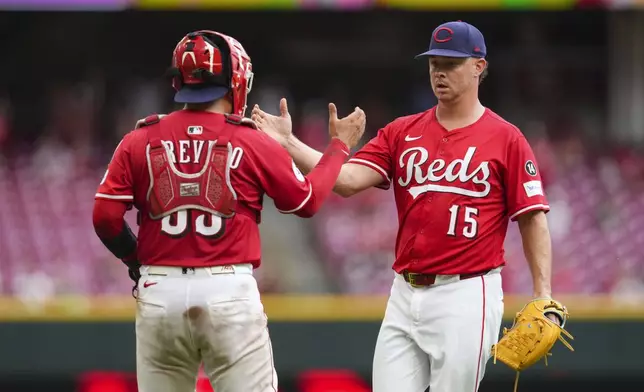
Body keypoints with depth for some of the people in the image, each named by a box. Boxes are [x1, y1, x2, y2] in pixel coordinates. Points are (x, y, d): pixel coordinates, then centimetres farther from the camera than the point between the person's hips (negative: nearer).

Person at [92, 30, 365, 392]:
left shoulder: (140, 141, 4)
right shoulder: (252, 143, -1)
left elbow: (106, 216, 0)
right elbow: (307, 201, 11)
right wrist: (340, 145, 25)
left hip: (158, 293, 2)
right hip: (229, 292, -2)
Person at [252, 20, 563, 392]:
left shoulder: (506, 138, -2)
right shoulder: (402, 132, 10)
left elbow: (533, 219, -4)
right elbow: (348, 179, -3)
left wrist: (543, 297, -12)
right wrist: (288, 144, -15)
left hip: (466, 296, -5)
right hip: (406, 294, 5)